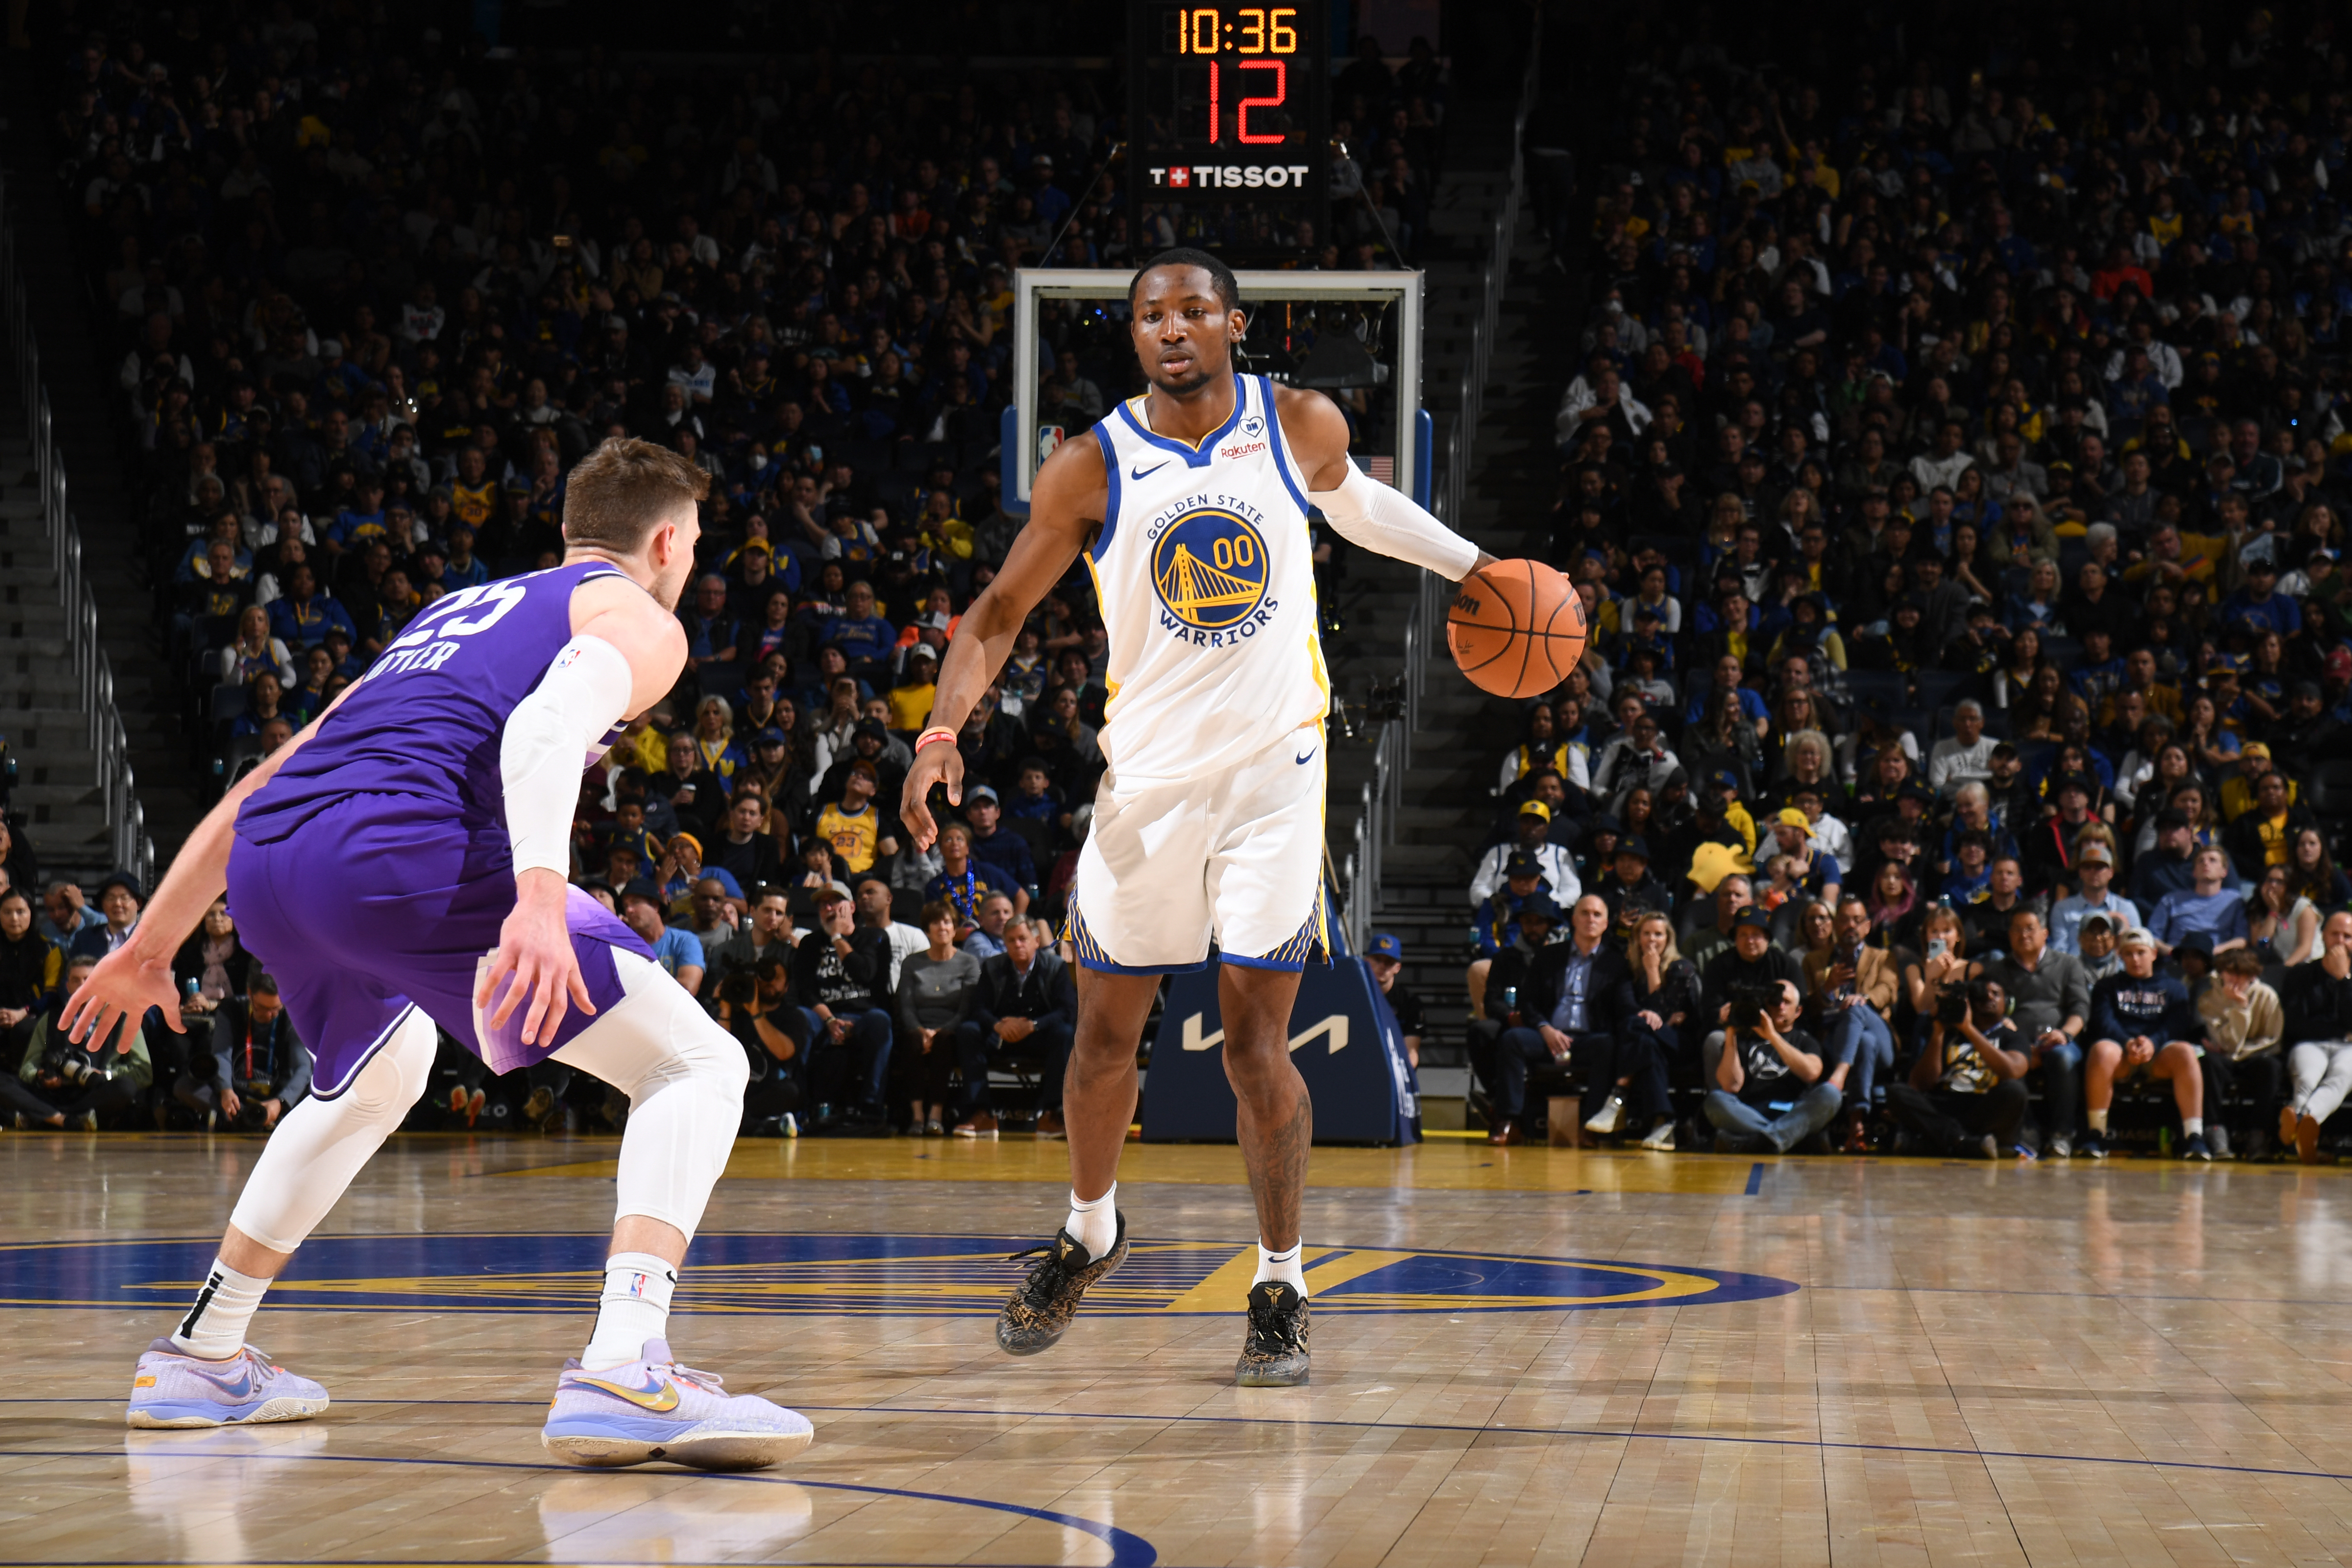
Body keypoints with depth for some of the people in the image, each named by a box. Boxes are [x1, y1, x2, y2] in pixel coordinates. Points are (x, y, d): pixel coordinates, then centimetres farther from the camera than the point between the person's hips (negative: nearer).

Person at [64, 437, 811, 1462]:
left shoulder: (452, 611, 36)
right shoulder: (638, 619, 15)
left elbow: (260, 788, 36)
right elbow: (545, 724, -11)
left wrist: (152, 945, 43)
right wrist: (540, 899, -25)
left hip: (263, 875, 8)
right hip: (402, 850, -8)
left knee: (379, 1073, 38)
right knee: (698, 1066, -2)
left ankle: (202, 1358, 40)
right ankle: (622, 1373, -23)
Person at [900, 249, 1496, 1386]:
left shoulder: (1303, 428, -3)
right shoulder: (1090, 470, -6)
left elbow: (1356, 504, 20)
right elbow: (999, 613, -2)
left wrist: (1472, 565, 26)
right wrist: (942, 731, -17)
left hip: (1275, 775, -1)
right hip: (1146, 779, 1)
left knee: (1256, 1036, -6)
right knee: (1107, 1030, 10)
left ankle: (1281, 1290, 3)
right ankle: (1090, 1232, 35)